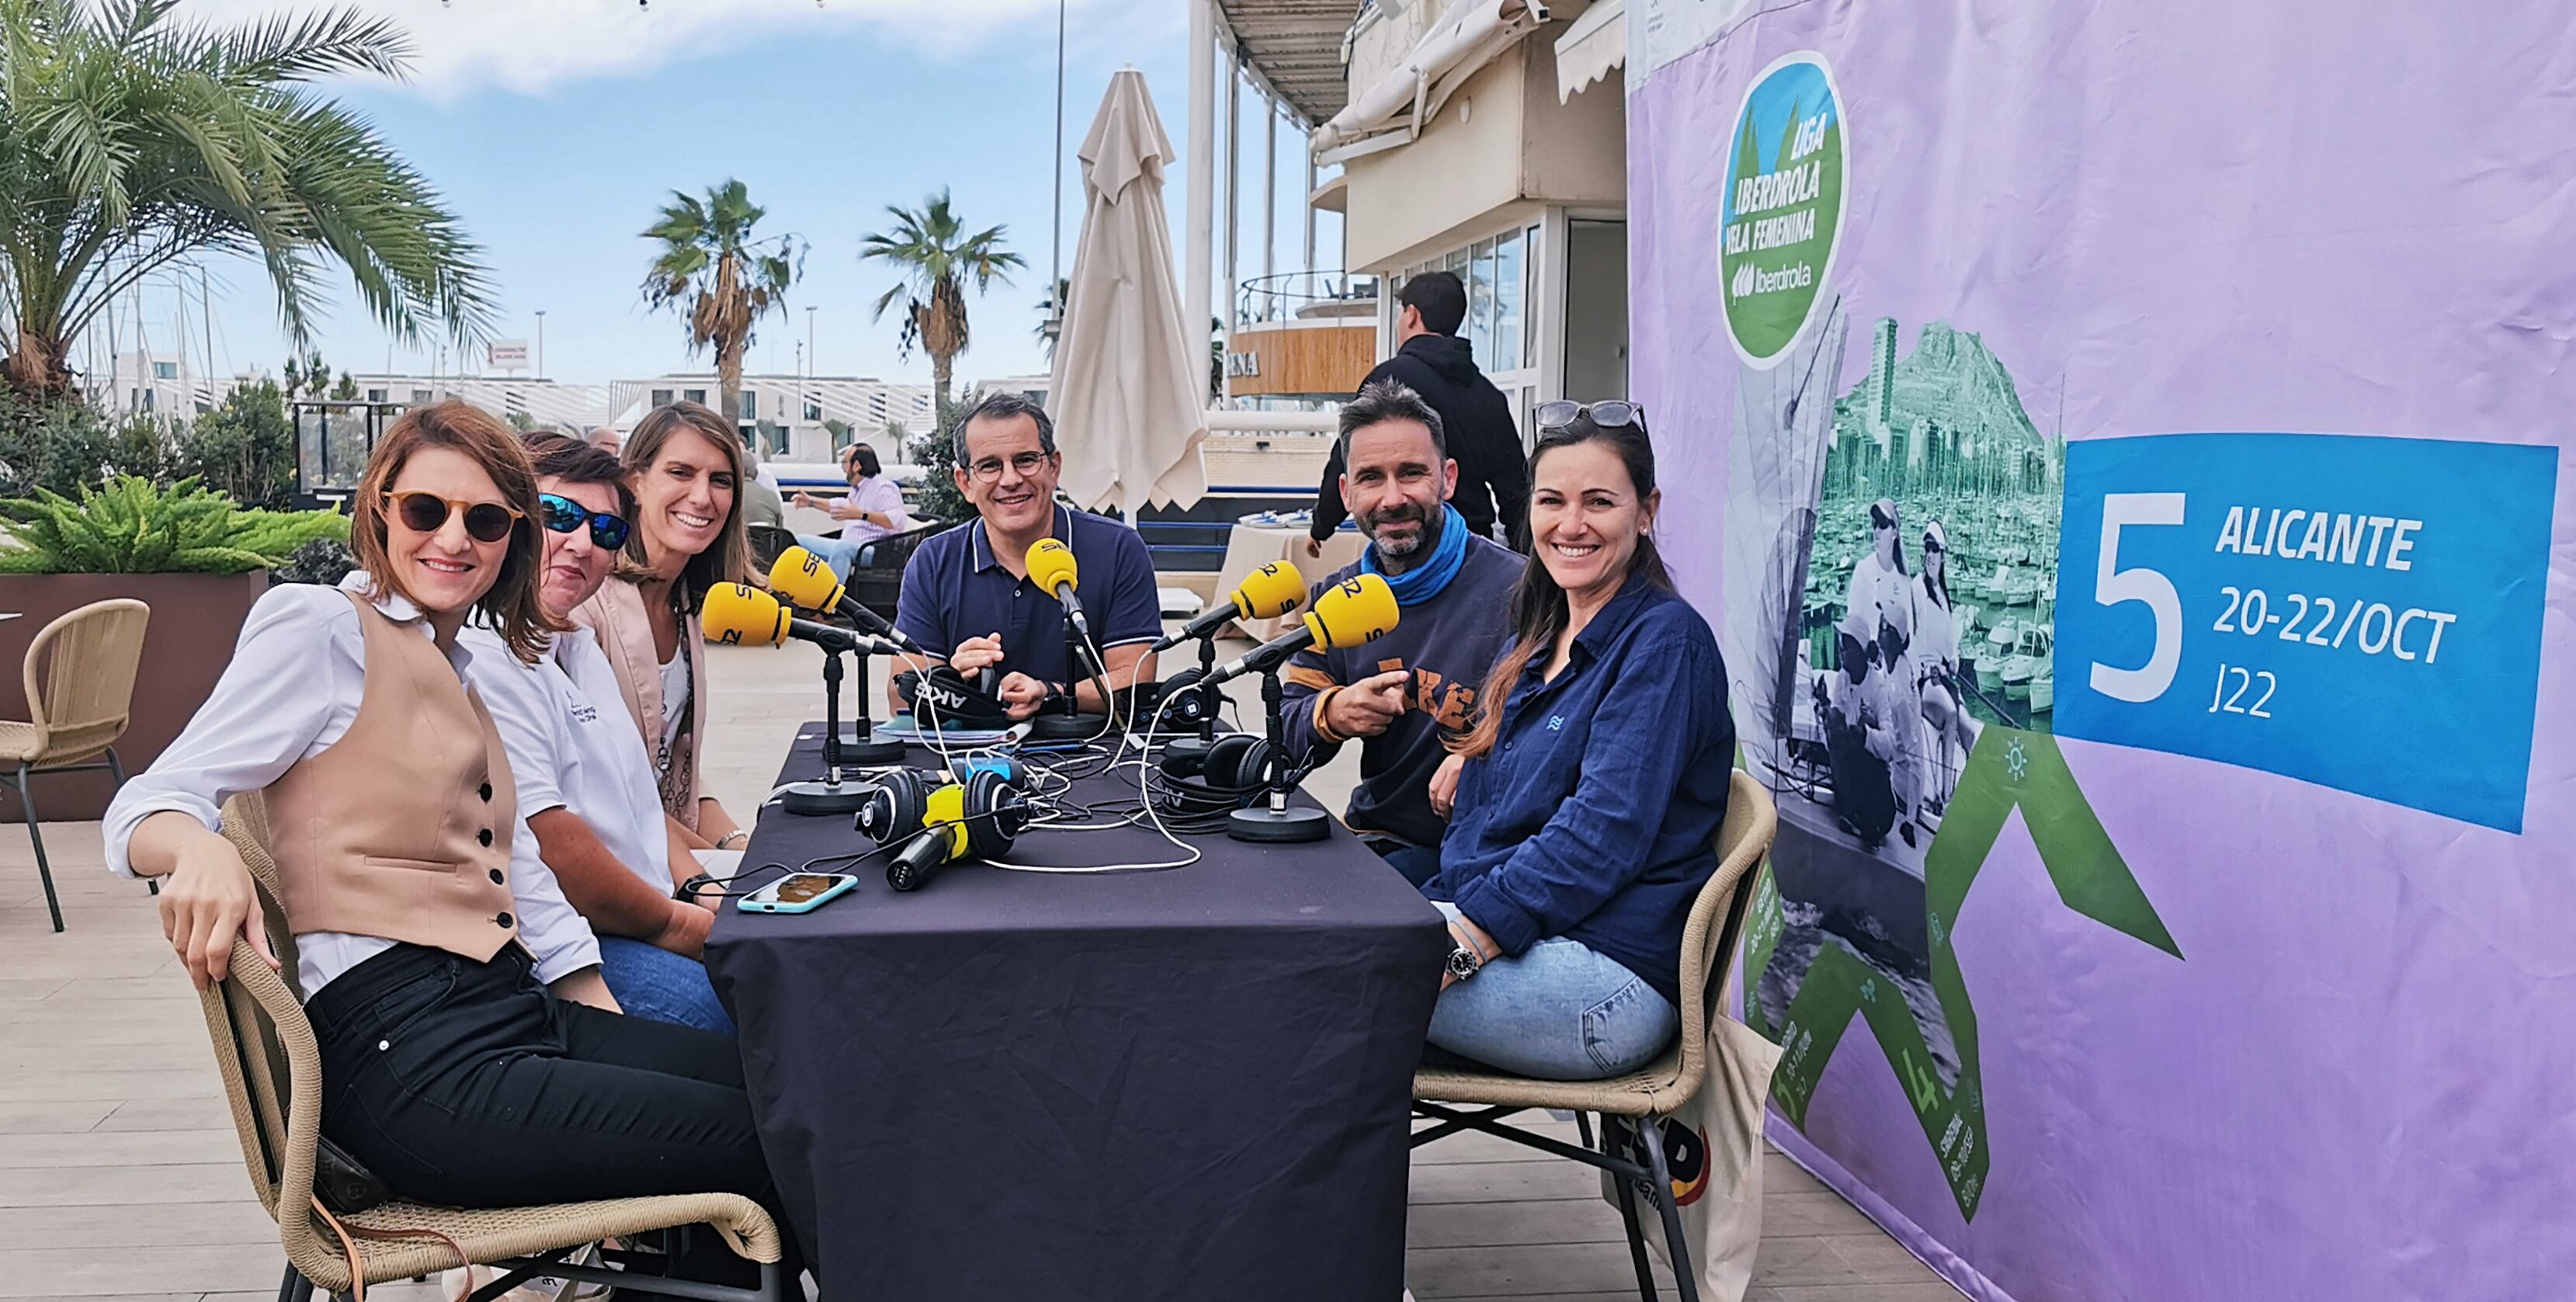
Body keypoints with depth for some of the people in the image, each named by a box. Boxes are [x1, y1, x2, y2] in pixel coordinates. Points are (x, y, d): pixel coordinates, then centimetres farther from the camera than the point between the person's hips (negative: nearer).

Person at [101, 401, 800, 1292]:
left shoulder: (460, 668, 22)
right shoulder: (319, 626, -2)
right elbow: (145, 809, -6)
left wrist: (612, 1030, 14)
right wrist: (201, 851, -31)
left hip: (517, 1011, 8)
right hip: (412, 1057, -8)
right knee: (767, 1148, -16)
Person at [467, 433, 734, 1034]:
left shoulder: (581, 650, 21)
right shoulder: (485, 656, -14)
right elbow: (545, 843, -22)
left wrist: (707, 895, 8)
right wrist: (681, 924, -11)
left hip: (647, 929, 10)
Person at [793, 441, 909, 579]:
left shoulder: (883, 487, -13)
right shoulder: (858, 488, 19)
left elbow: (898, 520, -30)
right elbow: (844, 505, 43)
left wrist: (861, 514, -38)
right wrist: (811, 501, 44)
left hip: (873, 551, -11)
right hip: (848, 547, 11)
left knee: (842, 547, -42)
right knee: (801, 541, 12)